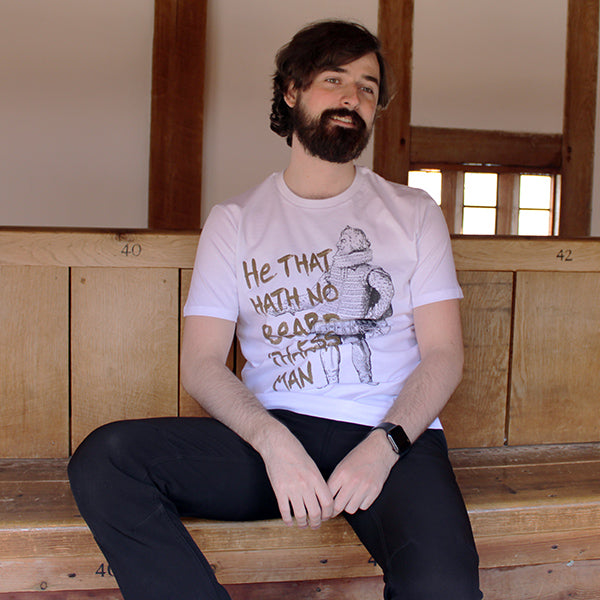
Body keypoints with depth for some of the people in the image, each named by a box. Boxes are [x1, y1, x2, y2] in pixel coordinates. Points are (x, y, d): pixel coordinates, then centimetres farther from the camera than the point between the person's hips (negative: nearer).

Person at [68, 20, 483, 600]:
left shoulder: (413, 212, 14)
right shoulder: (236, 220, 13)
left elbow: (443, 353, 6)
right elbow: (201, 362, 3)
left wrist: (383, 445, -13)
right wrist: (274, 441, -16)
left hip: (394, 435, 0)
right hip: (273, 432, 1)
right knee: (104, 458, -23)